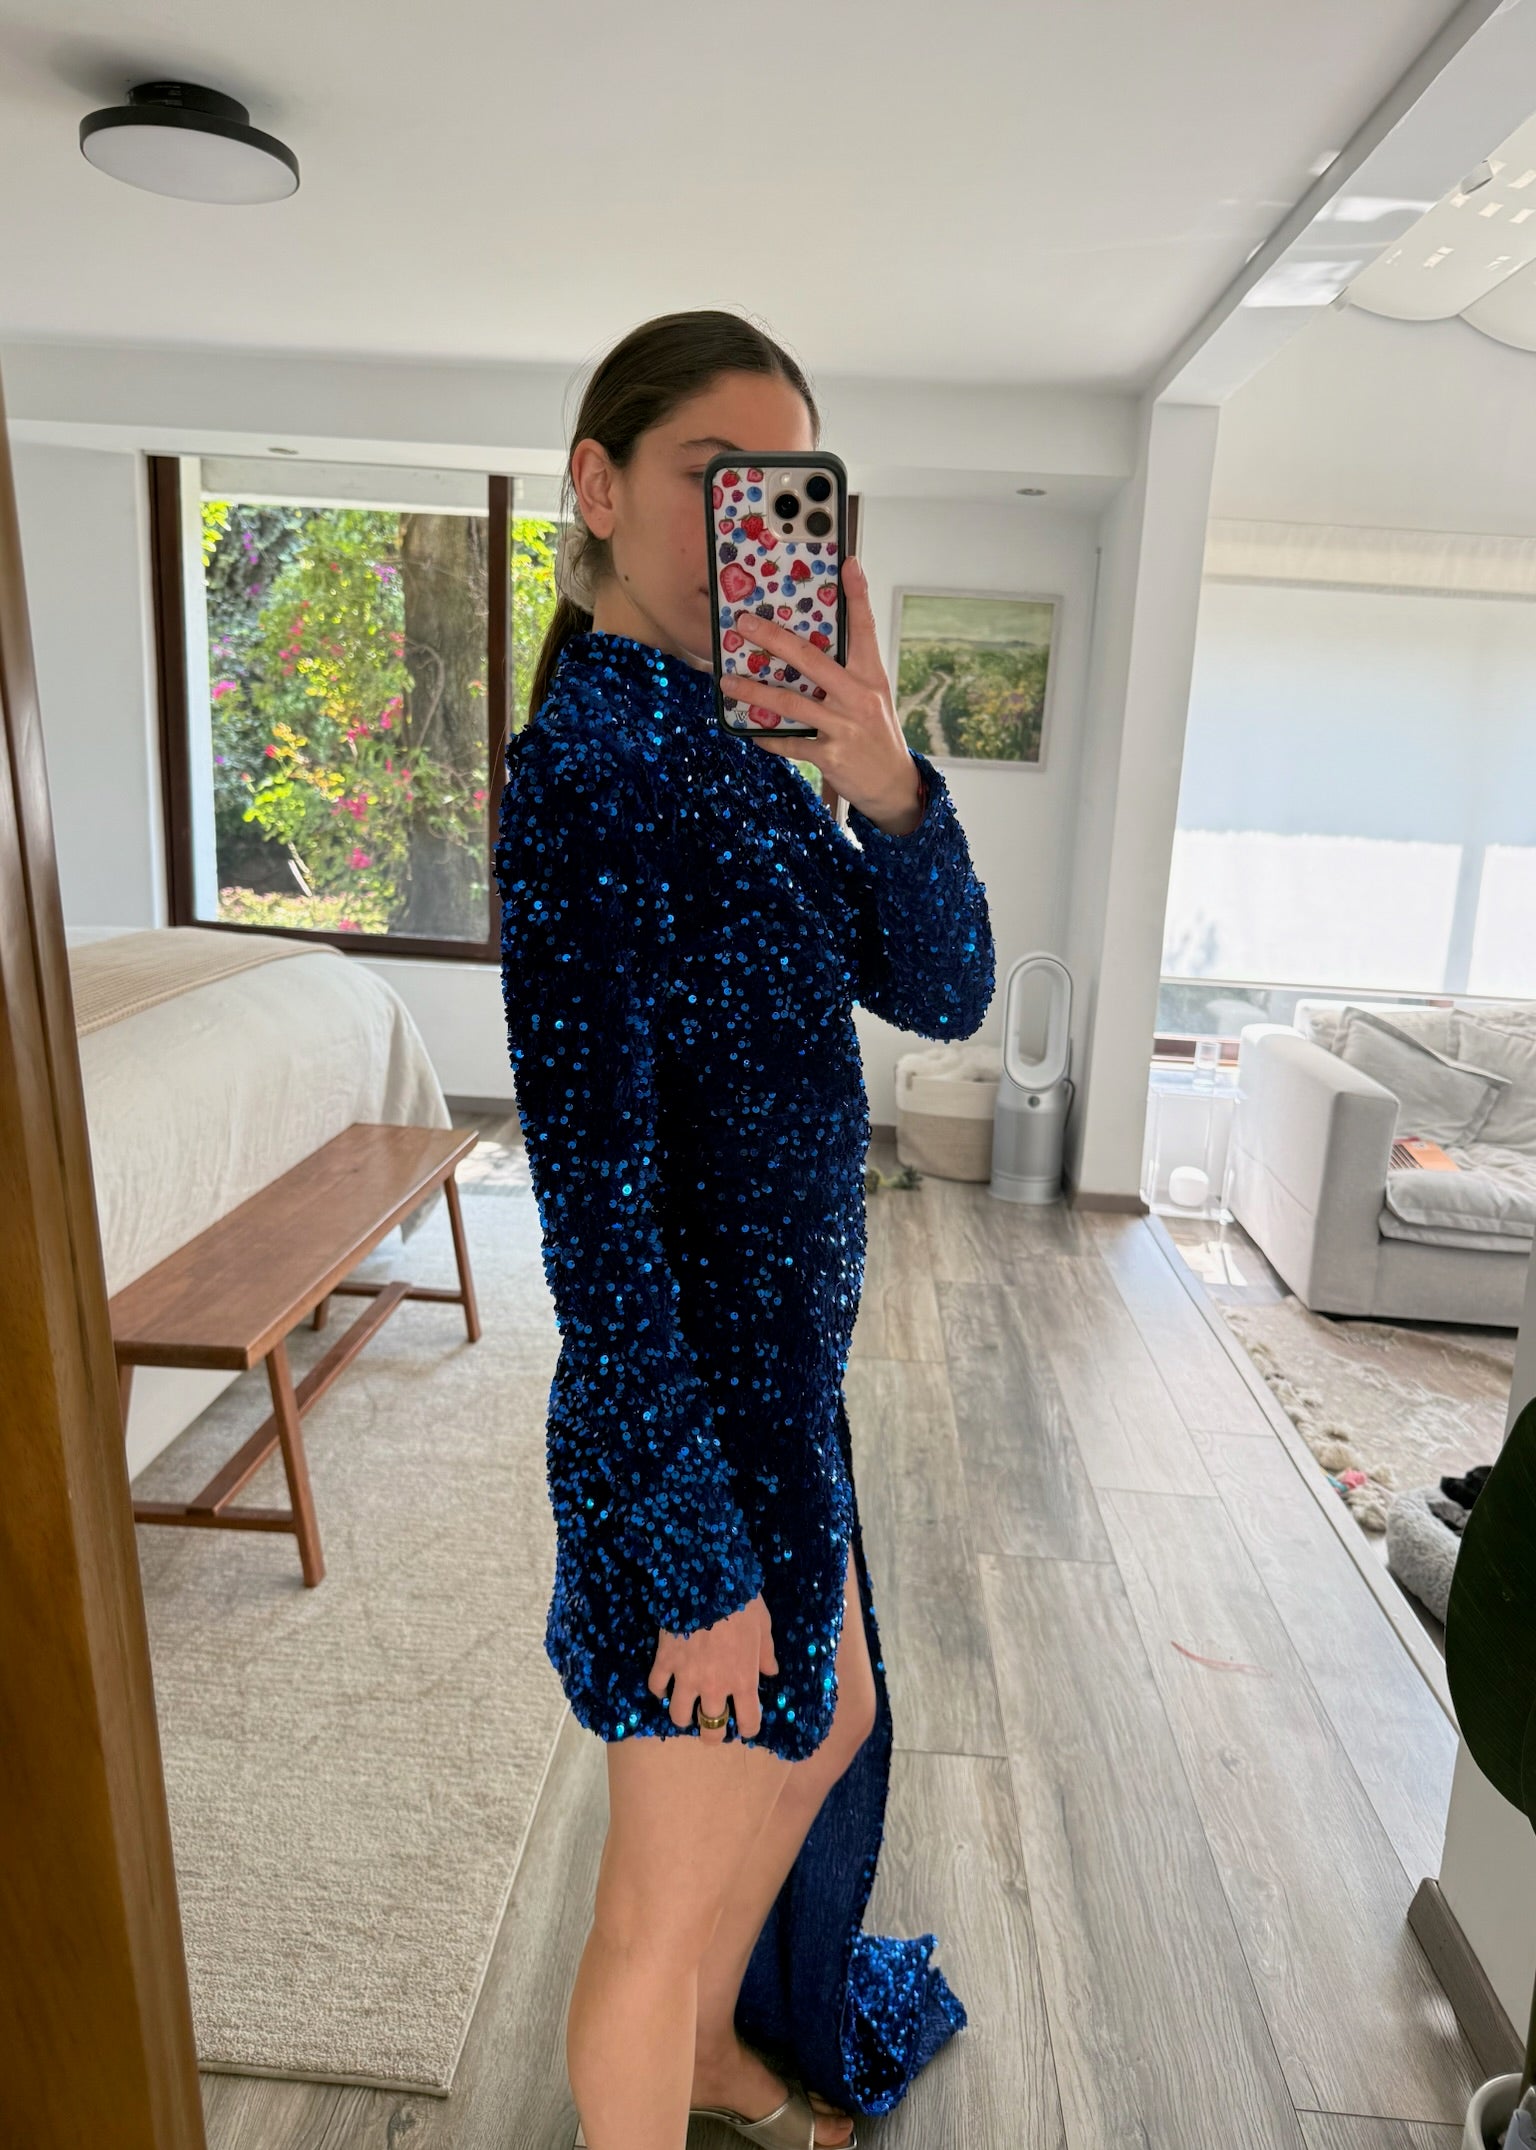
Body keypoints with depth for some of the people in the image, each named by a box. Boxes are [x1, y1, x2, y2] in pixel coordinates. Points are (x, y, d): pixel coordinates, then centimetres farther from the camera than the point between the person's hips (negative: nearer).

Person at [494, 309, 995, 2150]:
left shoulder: (739, 752, 6)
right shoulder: (582, 768, -20)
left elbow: (942, 994, -1)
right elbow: (594, 1203, -23)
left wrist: (882, 778, -19)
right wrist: (696, 1555, -18)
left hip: (791, 1375, 10)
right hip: (687, 1405, -9)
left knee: (830, 1735, 30)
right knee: (676, 1893, 15)